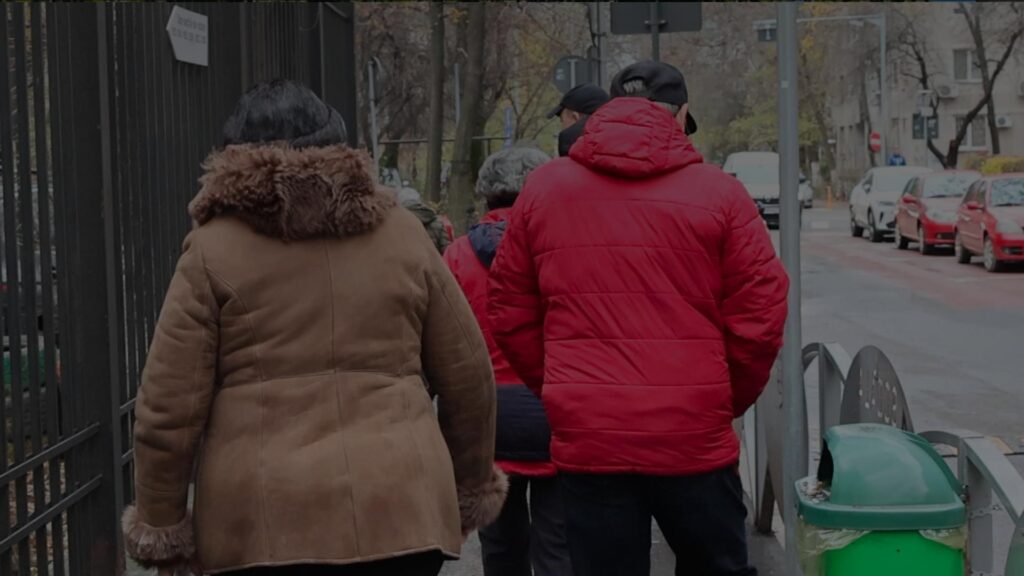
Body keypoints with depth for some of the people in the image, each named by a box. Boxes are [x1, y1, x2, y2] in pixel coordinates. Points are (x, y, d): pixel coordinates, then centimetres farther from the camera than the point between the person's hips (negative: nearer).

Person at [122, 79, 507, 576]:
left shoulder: (215, 248, 3)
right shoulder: (400, 235, 10)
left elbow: (169, 406, -1)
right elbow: (468, 376, 13)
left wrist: (161, 524, 9)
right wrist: (472, 486, 26)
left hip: (265, 518, -2)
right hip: (395, 508, 2)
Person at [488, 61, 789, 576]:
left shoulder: (543, 188, 5)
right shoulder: (719, 192, -1)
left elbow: (509, 313, 7)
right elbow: (760, 316, -3)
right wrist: (726, 402, 11)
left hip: (585, 438, 1)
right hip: (694, 437, -1)